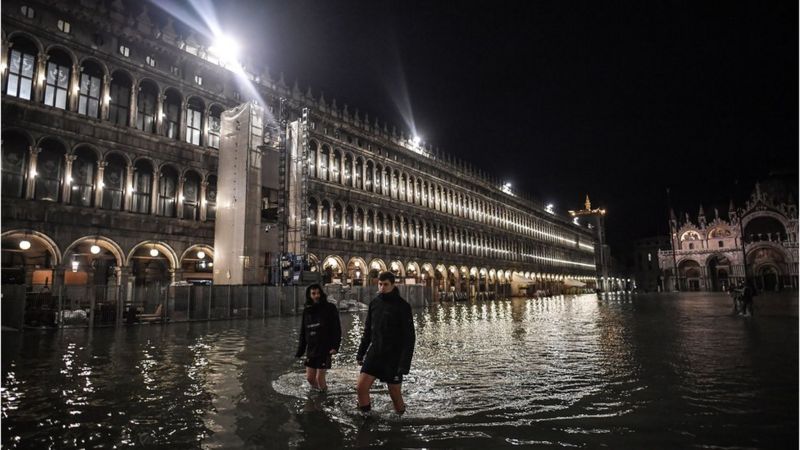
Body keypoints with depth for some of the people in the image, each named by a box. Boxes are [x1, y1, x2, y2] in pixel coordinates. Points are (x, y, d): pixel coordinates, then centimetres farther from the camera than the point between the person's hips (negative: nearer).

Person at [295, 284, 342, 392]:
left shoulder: (330, 308, -6)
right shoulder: (307, 310, 8)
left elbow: (336, 329, -9)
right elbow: (303, 333, 14)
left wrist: (335, 346, -19)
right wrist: (300, 351, 11)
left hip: (325, 349, -5)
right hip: (311, 350, 5)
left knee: (319, 378, -4)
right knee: (310, 377, 9)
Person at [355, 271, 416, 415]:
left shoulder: (402, 306, -11)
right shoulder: (374, 303, 4)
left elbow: (409, 337, -13)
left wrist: (405, 364, -18)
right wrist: (361, 353, 11)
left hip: (393, 358, -4)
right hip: (374, 354, 4)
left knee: (395, 394, 5)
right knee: (361, 387, -4)